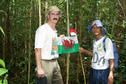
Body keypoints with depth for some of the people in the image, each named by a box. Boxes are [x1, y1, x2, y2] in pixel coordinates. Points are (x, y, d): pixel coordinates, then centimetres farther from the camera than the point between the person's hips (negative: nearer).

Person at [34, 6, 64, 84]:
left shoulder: (55, 31, 15)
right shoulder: (42, 29, -12)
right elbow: (37, 49, -19)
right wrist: (39, 68, -25)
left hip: (55, 63, 8)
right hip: (45, 63, -8)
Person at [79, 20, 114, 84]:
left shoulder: (107, 41, -16)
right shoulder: (94, 41, 7)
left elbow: (111, 58, -19)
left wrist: (111, 73, -30)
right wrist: (84, 51, 23)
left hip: (103, 72, -7)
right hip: (93, 71, 7)